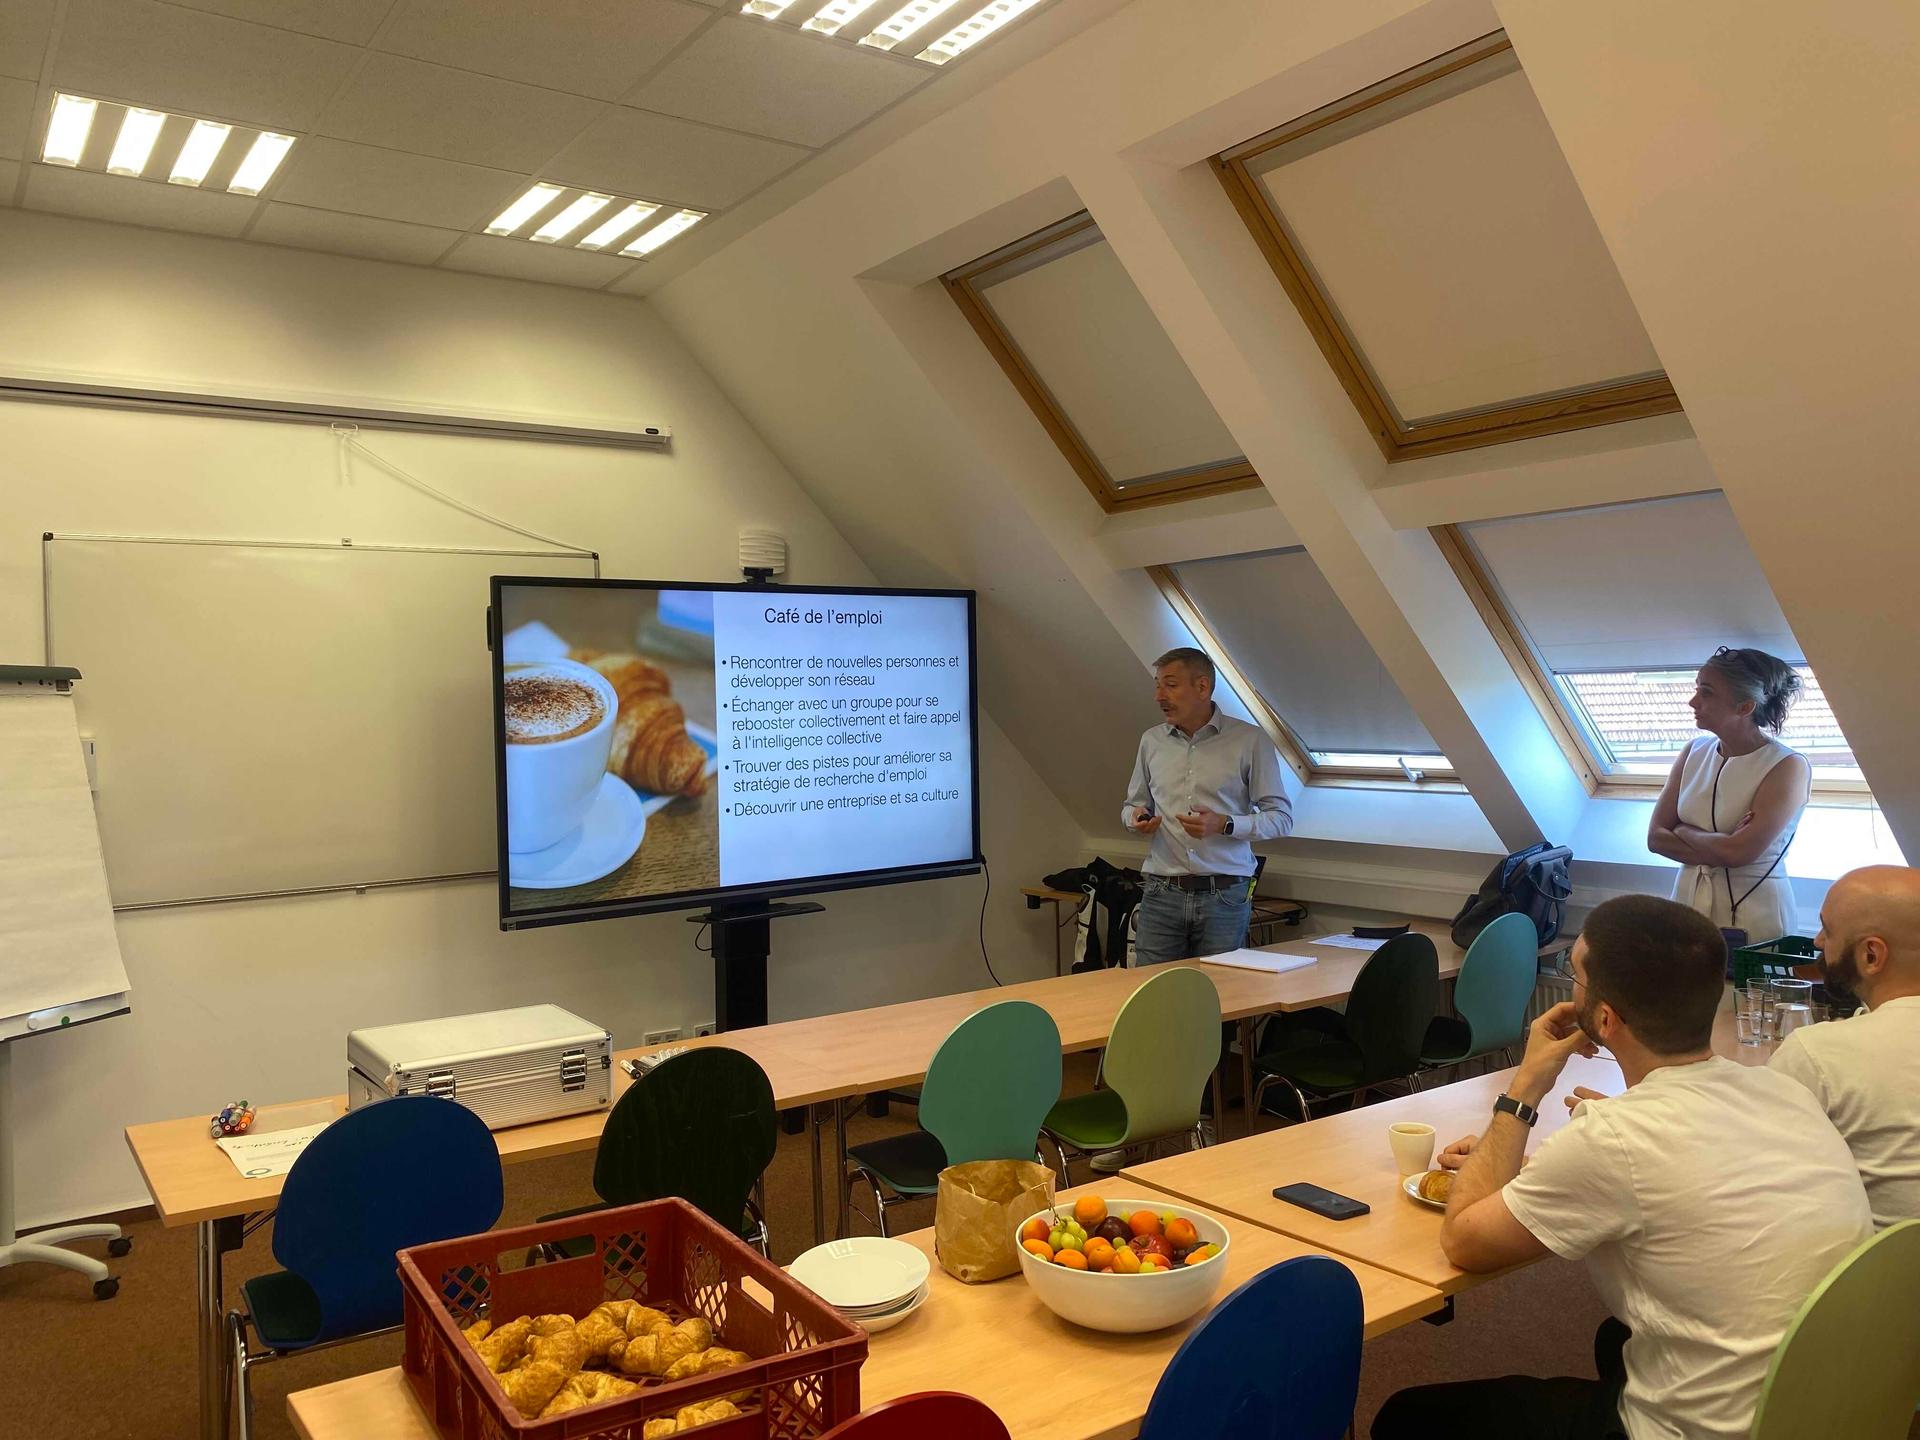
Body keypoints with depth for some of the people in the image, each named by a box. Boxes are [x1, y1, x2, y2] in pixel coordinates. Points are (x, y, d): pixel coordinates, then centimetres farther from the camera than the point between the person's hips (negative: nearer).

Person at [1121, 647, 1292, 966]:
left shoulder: (1250, 740, -2)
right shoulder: (1152, 741, 10)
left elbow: (1281, 818, -2)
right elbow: (1133, 804, 21)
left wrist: (1225, 825, -18)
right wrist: (1136, 817, -3)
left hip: (1225, 896, -3)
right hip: (1161, 894, 3)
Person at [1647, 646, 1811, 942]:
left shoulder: (1788, 766, -13)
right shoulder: (1694, 753, 3)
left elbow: (1739, 852, -21)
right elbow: (1656, 837, -2)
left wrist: (1683, 831, -6)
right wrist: (1720, 848, -15)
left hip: (1753, 913, -5)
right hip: (1688, 902, 5)